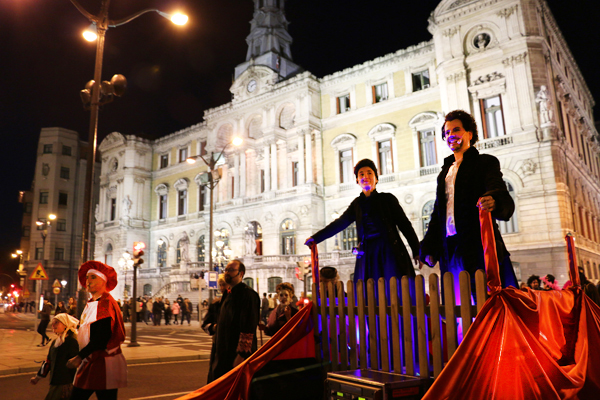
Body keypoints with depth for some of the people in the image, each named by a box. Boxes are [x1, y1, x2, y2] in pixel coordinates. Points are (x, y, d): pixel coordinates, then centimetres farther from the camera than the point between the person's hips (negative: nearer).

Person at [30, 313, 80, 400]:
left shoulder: (71, 341, -11)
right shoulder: (54, 342, 14)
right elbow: (48, 361, 24)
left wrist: (71, 384, -14)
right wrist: (38, 377, 28)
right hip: (54, 383, 8)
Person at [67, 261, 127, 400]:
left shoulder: (105, 302, -15)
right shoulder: (91, 303, 13)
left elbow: (101, 338, -21)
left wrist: (79, 357, -19)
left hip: (104, 363, -9)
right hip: (90, 362, 9)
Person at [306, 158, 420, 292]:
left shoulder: (387, 199, 6)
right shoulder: (357, 204, 15)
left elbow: (404, 225, 3)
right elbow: (340, 223, 13)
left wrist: (417, 251, -3)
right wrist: (315, 238, 8)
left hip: (389, 251, -2)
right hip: (367, 254, 3)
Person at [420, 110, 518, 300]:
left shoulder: (485, 162, 4)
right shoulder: (446, 171, 21)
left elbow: (501, 195, -13)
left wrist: (494, 201, -38)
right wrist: (429, 248, 15)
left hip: (479, 247, -5)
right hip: (451, 252, 5)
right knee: (458, 310, 3)